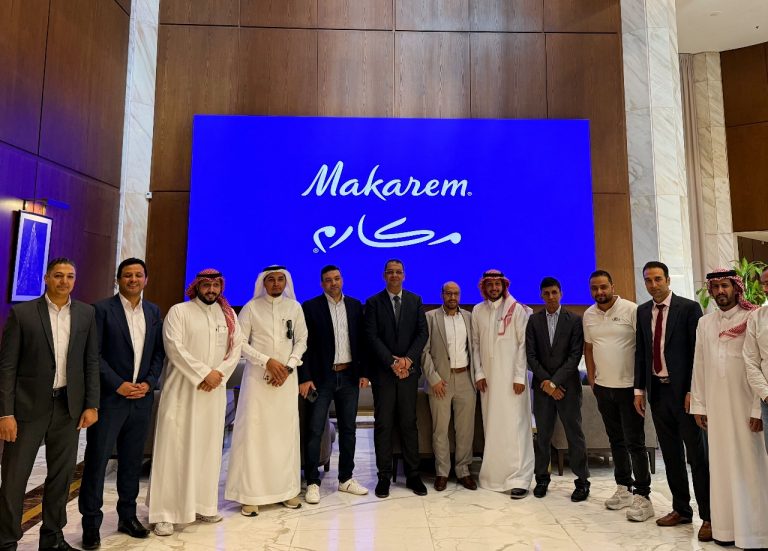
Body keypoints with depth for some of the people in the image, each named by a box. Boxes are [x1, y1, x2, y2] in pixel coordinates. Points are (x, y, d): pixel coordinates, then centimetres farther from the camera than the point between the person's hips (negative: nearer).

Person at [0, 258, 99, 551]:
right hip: (29, 405, -2)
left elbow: (91, 362, 5)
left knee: (61, 476, 12)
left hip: (68, 406, 3)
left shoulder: (86, 313, 3)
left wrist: (91, 405, 1)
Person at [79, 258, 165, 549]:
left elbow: (159, 353, 10)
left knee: (132, 460, 13)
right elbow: (94, 353, -8)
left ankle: (127, 516, 26)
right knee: (97, 459, 4)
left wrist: (149, 383, -3)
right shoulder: (103, 309, -4)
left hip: (142, 397, 4)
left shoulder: (154, 312, 9)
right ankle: (91, 523, 19)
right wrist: (118, 384, -13)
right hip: (110, 397, -4)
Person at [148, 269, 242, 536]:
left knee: (208, 448, 10)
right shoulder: (178, 311, -2)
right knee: (174, 448, -1)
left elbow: (236, 347, 6)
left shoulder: (228, 314, 10)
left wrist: (218, 374, -9)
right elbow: (174, 347, -12)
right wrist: (203, 374, -15)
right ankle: (165, 512, 9)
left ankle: (203, 505, 22)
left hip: (214, 391, 4)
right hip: (183, 389, -4)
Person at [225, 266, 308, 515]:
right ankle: (250, 493, 8)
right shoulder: (251, 308, 0)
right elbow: (241, 342, -3)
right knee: (254, 431, -2)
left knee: (286, 432, 5)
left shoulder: (295, 307, 6)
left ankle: (286, 489, 15)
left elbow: (301, 340, 6)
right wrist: (267, 361, -13)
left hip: (286, 377, 2)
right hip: (257, 376, -2)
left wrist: (288, 366, -7)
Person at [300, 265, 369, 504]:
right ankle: (312, 482, 14)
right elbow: (304, 344, -6)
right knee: (315, 430, 0)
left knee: (348, 429, 12)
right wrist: (305, 378, -11)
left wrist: (363, 372, 4)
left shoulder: (355, 305, 7)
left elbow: (361, 341, 9)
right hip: (322, 377, -4)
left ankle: (346, 479, 25)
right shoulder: (311, 307, -4)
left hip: (349, 376, 4)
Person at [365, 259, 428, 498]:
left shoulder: (415, 301, 9)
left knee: (409, 423, 7)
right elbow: (372, 336, -6)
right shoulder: (373, 302, 2)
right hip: (383, 371, -1)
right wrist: (392, 362, -13)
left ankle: (413, 475, 17)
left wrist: (408, 359, -11)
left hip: (409, 370, 2)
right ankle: (384, 476, 13)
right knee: (383, 425, 3)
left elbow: (422, 333, 2)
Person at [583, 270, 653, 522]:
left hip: (629, 387, -5)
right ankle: (624, 488, 28)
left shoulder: (631, 310, -11)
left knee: (634, 442, 0)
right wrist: (592, 379, 10)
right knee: (616, 440, 15)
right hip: (603, 387, 5)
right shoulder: (588, 315, 6)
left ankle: (642, 496, 11)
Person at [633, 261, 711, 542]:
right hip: (657, 390, 5)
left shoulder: (689, 307, -7)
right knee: (670, 454, 13)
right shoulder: (643, 311, 8)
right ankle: (681, 509, 26)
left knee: (696, 455, 2)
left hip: (683, 391, -5)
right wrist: (639, 389, 7)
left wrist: (693, 390, -13)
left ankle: (708, 516, 14)